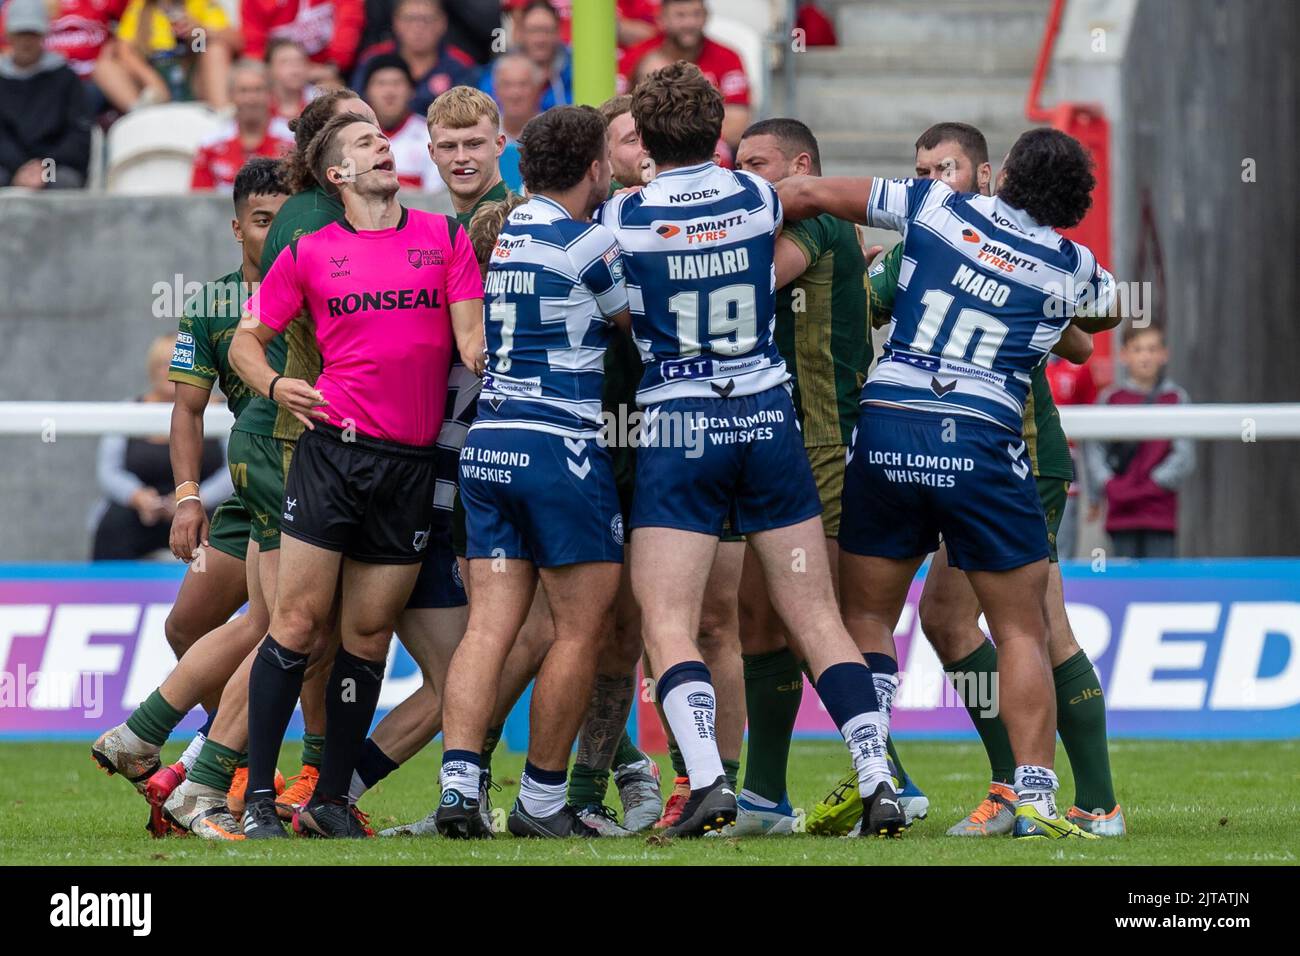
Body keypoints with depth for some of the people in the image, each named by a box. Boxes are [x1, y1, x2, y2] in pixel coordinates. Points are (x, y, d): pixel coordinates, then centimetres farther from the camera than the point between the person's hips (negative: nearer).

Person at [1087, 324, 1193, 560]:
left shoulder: (1175, 398, 2)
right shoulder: (1111, 398, 6)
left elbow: (1185, 455, 0)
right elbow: (1095, 450, 7)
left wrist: (1156, 484, -10)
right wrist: (1109, 486, -5)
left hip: (1161, 512, -2)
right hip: (1122, 513, 2)